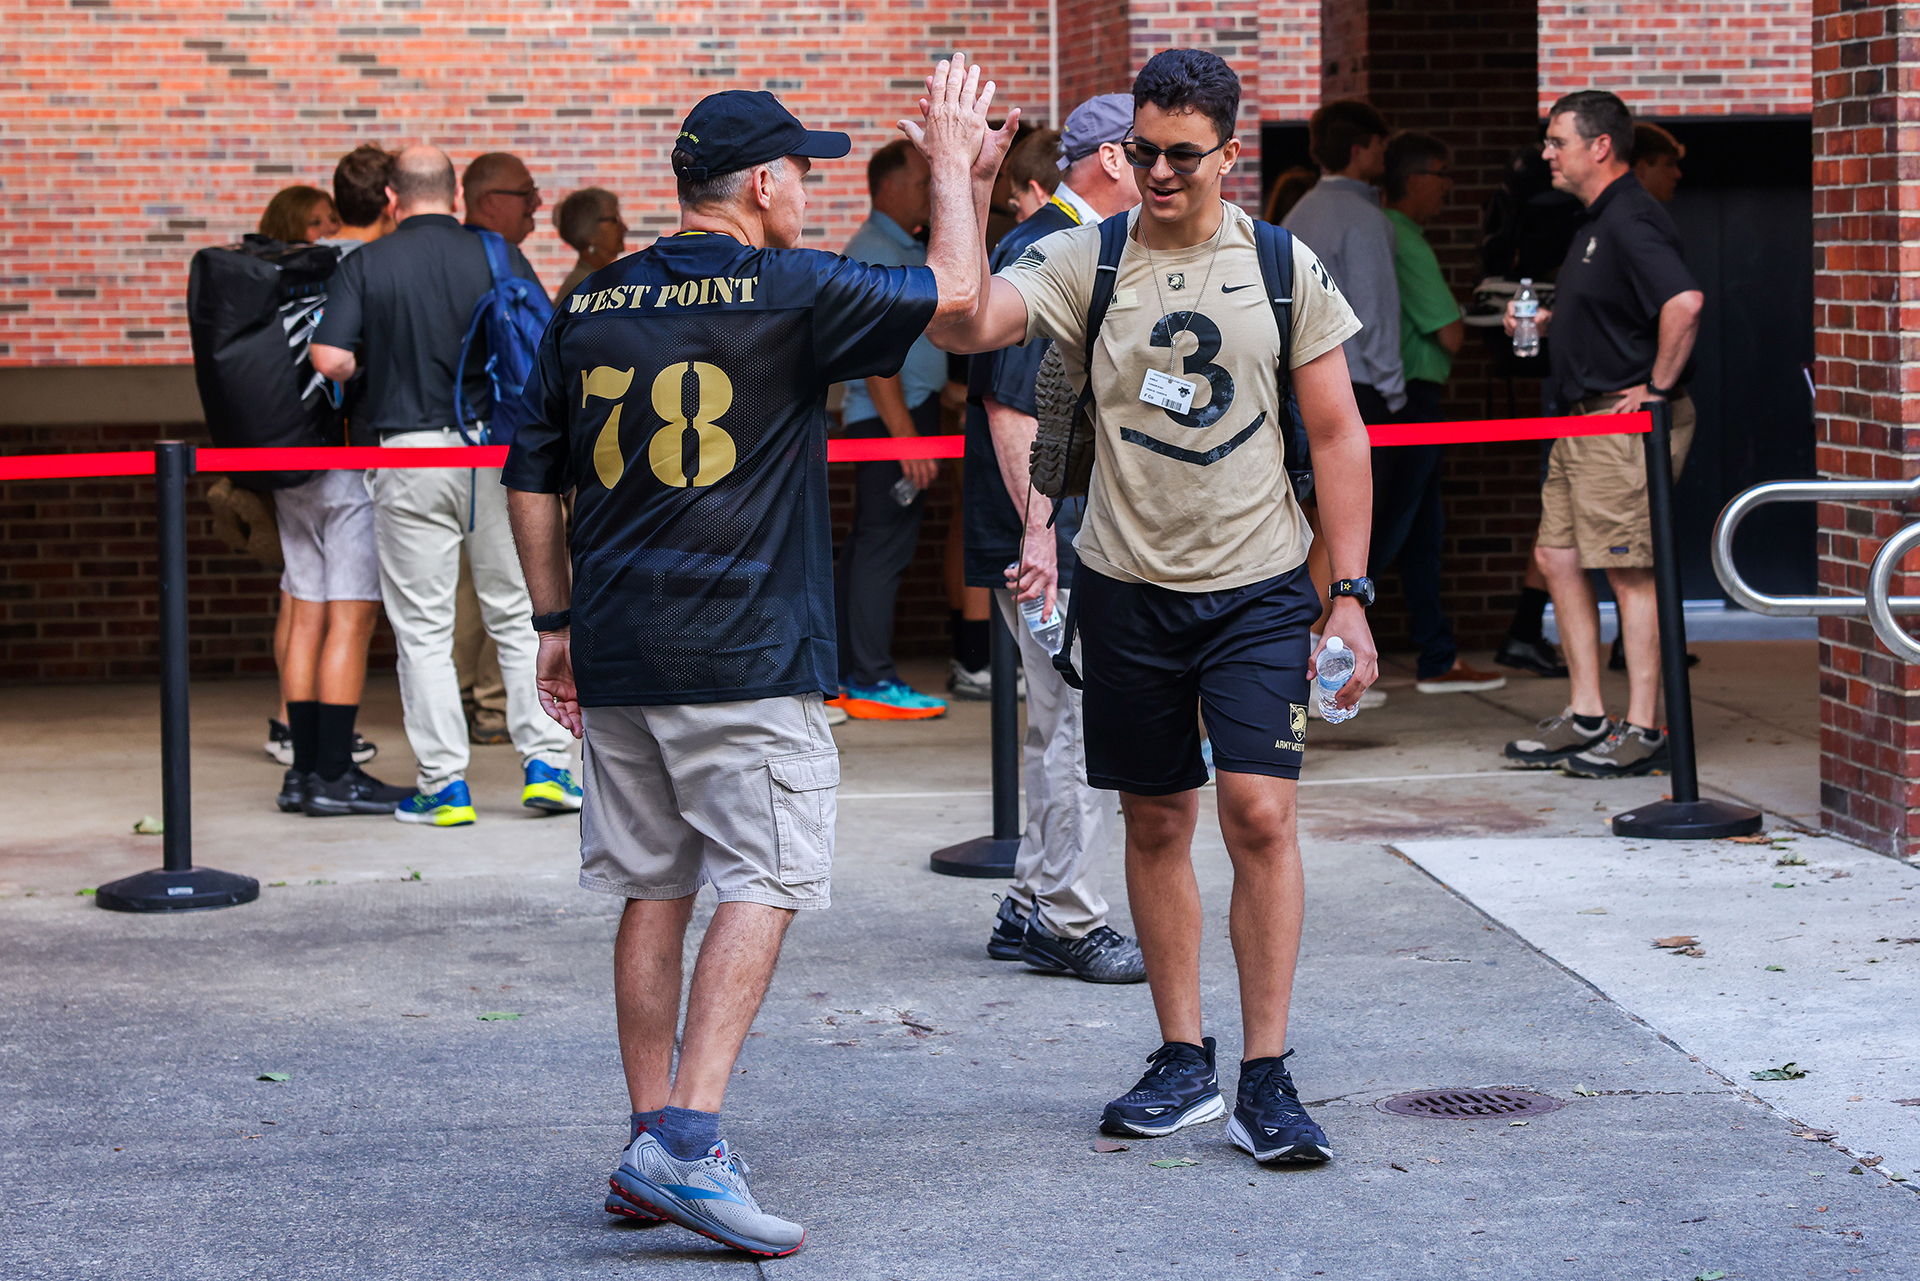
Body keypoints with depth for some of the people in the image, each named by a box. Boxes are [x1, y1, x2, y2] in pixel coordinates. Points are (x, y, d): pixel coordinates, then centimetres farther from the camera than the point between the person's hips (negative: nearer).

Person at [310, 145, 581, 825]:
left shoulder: (366, 265, -2)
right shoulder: (496, 255, 1)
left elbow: (329, 358, -11)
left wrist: (377, 377, 10)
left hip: (411, 456, -1)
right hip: (496, 450, 1)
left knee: (423, 627, 4)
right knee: (520, 614, 11)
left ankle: (444, 785, 3)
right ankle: (546, 763, 8)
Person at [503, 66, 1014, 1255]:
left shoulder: (591, 308, 11)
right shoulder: (787, 294, -7)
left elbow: (532, 477, 14)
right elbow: (955, 292, 2)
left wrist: (556, 624, 20)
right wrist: (953, 162, 15)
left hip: (617, 659, 6)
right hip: (749, 659, -6)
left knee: (655, 893, 13)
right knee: (760, 887, -4)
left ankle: (651, 1142, 15)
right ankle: (689, 1141, -15)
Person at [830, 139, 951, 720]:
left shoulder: (910, 250, 18)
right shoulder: (872, 253, -14)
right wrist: (906, 437, -23)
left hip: (909, 412, 10)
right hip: (890, 417, -10)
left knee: (867, 543, 12)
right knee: (885, 545, -9)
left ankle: (847, 674, 16)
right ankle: (873, 681, -8)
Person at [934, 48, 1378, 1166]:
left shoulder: (1285, 267, 1)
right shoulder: (1086, 262, 0)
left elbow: (1338, 433, 4)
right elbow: (967, 325, -17)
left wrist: (1351, 592, 0)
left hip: (1259, 586, -1)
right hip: (1129, 584, 1)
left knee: (1261, 814, -11)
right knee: (1156, 823, 9)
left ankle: (1267, 1075, -4)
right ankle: (1184, 1062, 21)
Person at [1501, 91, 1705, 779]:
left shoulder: (1631, 221, -17)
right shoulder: (1598, 220, 17)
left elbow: (1684, 302, -31)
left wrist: (1657, 388, -23)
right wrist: (1545, 320, 17)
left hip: (1627, 420, -11)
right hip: (1583, 418, 11)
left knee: (1630, 569, -7)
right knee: (1556, 557, 11)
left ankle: (1642, 730, -2)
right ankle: (1586, 718, 16)